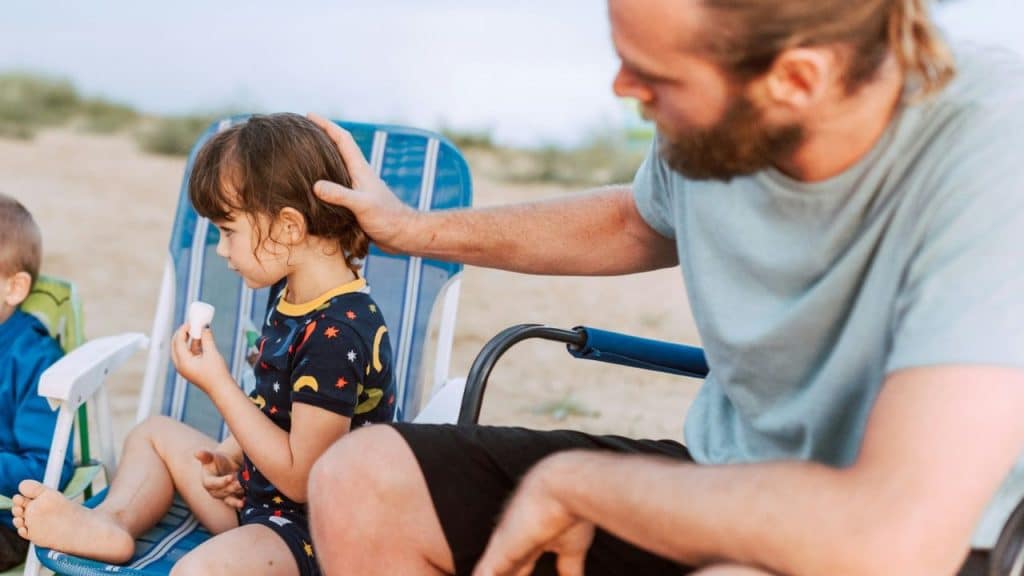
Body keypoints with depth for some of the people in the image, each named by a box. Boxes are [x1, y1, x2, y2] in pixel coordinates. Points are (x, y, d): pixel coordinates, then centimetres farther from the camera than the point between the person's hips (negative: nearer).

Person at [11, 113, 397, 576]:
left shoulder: (338, 334, -27)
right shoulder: (295, 301, 5)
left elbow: (300, 478, -25)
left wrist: (217, 384, -23)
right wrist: (228, 456, -1)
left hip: (311, 532, -10)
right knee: (154, 433, 22)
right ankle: (110, 519, -3)